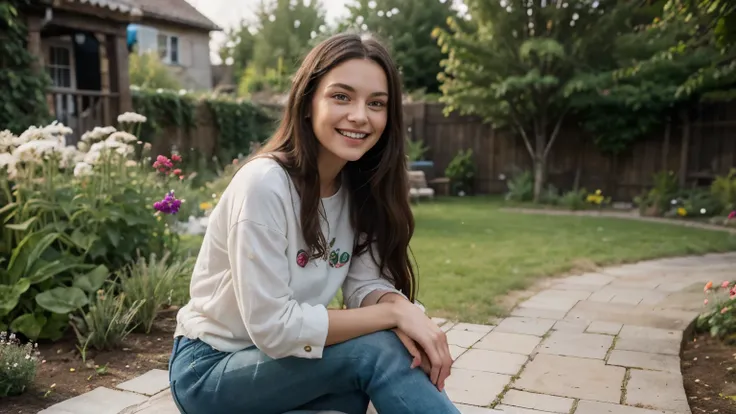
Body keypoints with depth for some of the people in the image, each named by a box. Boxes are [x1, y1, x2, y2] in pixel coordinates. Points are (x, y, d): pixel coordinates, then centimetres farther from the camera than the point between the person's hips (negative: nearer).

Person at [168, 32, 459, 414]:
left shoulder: (361, 187, -4)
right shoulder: (264, 183, -26)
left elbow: (365, 283, -4)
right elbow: (272, 327, -27)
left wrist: (405, 310, -27)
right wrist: (394, 313, -25)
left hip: (284, 362, 6)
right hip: (210, 369, -5)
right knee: (377, 350, -26)